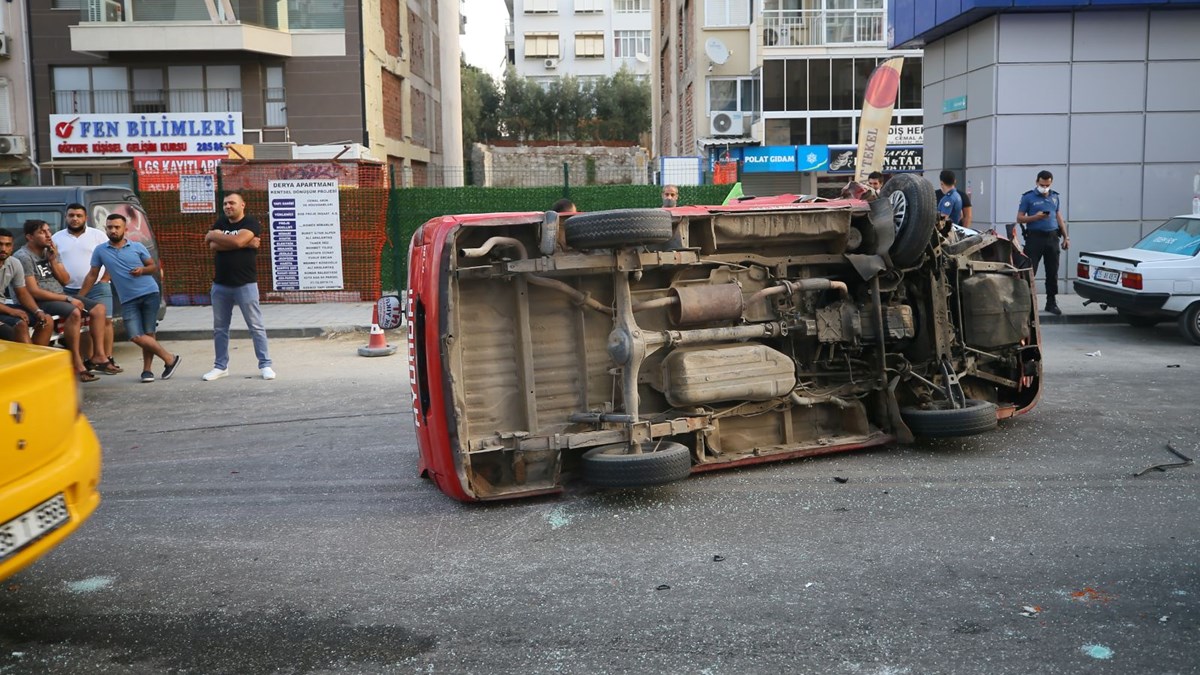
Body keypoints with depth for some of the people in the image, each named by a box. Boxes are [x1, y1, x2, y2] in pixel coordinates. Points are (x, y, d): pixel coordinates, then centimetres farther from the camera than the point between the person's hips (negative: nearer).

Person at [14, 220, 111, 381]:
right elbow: (33, 291, -19)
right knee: (74, 312, -33)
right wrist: (68, 299, -19)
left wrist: (53, 260, -7)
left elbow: (65, 280, 10)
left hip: (60, 297, 9)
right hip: (39, 302, -9)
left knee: (98, 308, -2)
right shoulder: (24, 257, -12)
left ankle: (99, 355, -5)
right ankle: (77, 363, -32)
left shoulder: (51, 251, 11)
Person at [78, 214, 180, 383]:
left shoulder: (137, 247, 3)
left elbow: (154, 266, 9)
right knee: (136, 336, -11)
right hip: (128, 300, 2)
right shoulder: (100, 251, 7)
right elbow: (92, 275, 12)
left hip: (150, 293, -1)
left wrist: (142, 270, -13)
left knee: (148, 334, -3)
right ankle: (169, 358, 2)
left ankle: (147, 370, 11)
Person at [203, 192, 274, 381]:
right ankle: (221, 366, 20)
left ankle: (265, 365, 5)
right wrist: (244, 243, -13)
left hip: (246, 284, -5)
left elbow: (237, 240, -22)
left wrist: (213, 235, -6)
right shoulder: (220, 223, 10)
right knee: (219, 328, 10)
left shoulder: (251, 223, -5)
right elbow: (213, 247, -6)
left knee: (256, 326, -1)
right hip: (220, 285, 5)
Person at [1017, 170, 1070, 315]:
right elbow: (1019, 218, -2)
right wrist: (1035, 217, -18)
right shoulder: (1028, 197, -1)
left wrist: (1065, 237, 14)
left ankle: (1051, 302, 15)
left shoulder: (1055, 197, 14)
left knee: (1052, 272, 7)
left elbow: (1059, 218, 19)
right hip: (1035, 237, -4)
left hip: (1052, 237, 4)